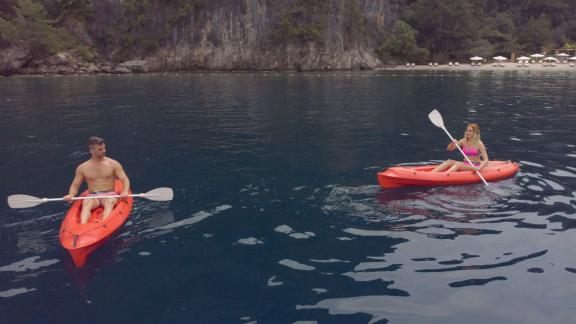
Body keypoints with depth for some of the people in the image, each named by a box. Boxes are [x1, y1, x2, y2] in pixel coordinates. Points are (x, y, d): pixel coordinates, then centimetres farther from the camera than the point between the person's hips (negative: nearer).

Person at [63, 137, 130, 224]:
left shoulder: (113, 164, 5)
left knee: (109, 202, -35)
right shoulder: (82, 168, 9)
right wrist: (71, 195, -10)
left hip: (109, 195, -1)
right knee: (86, 203, -33)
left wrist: (125, 192, -21)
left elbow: (125, 180, 1)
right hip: (92, 197, 1)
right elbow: (75, 186, 13)